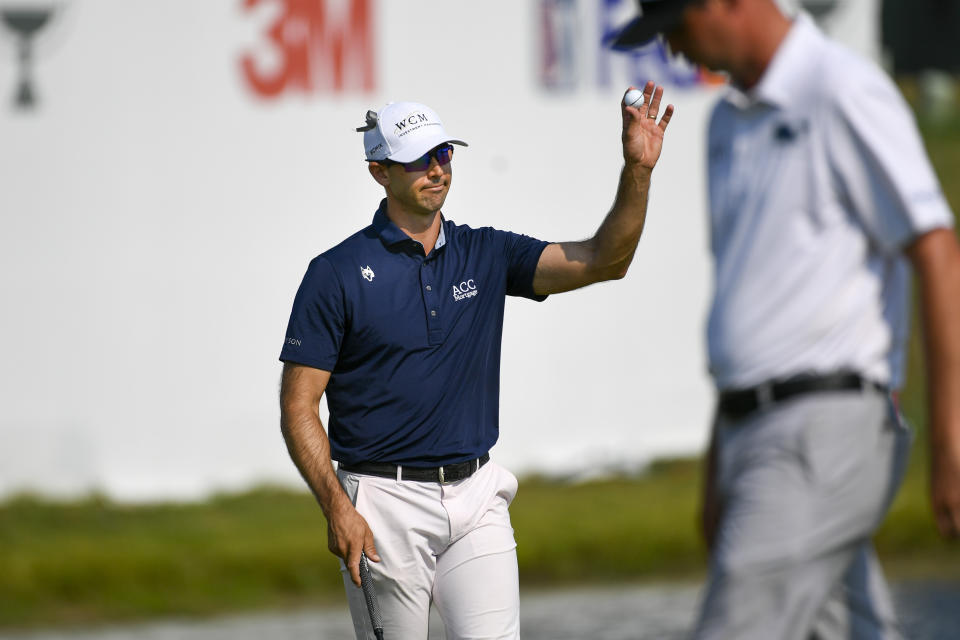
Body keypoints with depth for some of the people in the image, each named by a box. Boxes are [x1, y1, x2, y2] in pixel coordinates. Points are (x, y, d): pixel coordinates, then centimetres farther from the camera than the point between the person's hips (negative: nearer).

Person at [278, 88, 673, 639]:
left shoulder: (486, 255, 8)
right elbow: (298, 405, -5)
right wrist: (337, 509, -16)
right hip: (385, 503, -3)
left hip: (475, 494, 3)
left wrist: (638, 171, -17)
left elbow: (603, 261, -3)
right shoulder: (338, 273, -4)